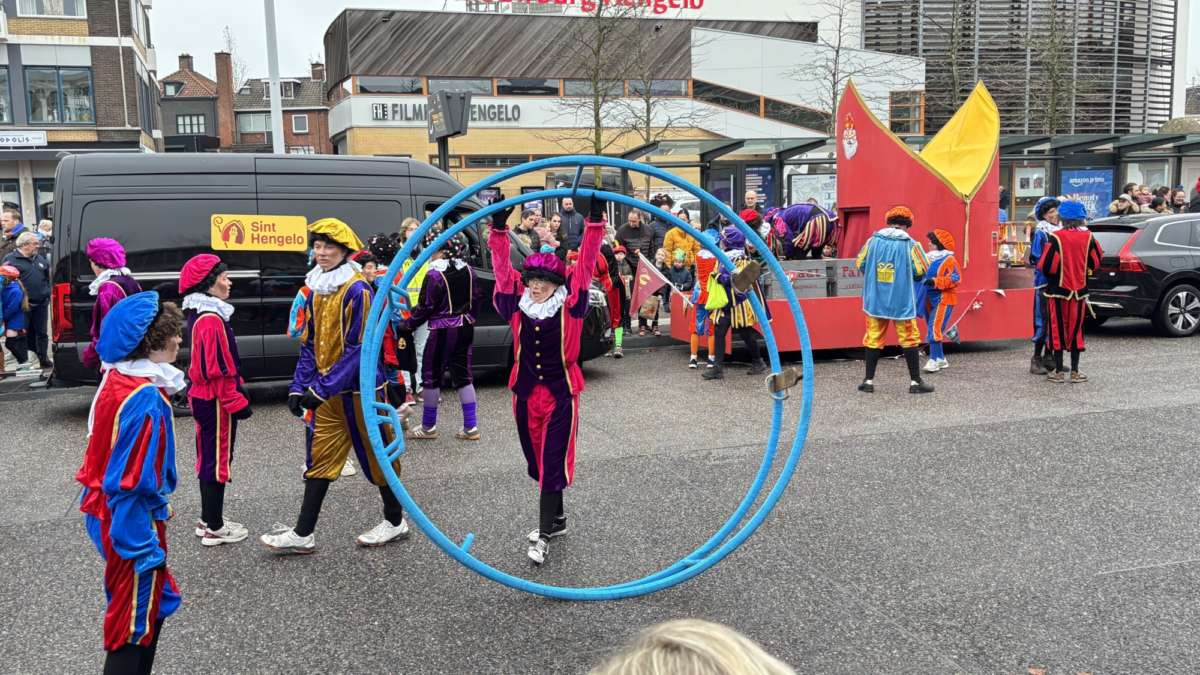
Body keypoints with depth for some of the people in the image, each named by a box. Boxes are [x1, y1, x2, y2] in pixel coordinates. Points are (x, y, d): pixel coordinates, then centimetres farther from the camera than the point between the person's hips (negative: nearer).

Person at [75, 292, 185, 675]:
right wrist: (145, 550, -22)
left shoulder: (117, 380, 3)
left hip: (105, 512, 9)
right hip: (130, 523, -9)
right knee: (137, 621, 6)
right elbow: (131, 482, -26)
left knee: (156, 602, 22)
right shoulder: (145, 398, -26)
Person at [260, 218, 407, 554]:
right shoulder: (316, 290, 8)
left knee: (376, 454, 7)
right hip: (326, 392, 7)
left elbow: (360, 348, -20)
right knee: (320, 459, 10)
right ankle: (303, 534, 16)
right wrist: (299, 387, 4)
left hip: (360, 389, -7)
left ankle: (395, 522, 24)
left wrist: (323, 388, -22)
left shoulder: (358, 290, -16)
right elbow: (309, 344, 13)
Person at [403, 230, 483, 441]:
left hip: (443, 331, -6)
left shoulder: (434, 275, -16)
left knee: (432, 375, 7)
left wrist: (409, 324, 3)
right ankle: (470, 427, 10)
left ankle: (428, 427, 17)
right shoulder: (468, 270, 3)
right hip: (465, 328, 6)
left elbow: (425, 307, -12)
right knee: (463, 374, 11)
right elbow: (477, 298, 11)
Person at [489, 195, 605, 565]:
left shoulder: (569, 303, -8)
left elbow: (586, 262, -12)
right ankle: (556, 519, 33)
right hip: (525, 392, 4)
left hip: (561, 393, -4)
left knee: (553, 463, -3)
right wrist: (498, 229, -12)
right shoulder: (517, 302, 0)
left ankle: (544, 535, 3)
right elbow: (502, 268, -3)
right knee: (537, 462, 15)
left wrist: (594, 220, -18)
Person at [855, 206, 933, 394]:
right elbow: (920, 272, -6)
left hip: (875, 301, 2)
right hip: (902, 302, -2)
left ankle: (869, 381, 12)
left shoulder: (873, 241, -2)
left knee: (873, 338, 10)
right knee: (909, 339, 7)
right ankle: (915, 382, 10)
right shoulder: (910, 244, -9)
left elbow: (861, 265, 6)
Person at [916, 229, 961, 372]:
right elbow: (923, 275, 24)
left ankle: (934, 360, -10)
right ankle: (940, 359, 18)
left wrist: (935, 282, -28)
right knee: (933, 330, 10)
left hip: (942, 300, -8)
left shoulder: (949, 260, -9)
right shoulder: (930, 259, 15)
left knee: (934, 329, -14)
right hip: (930, 300, 9)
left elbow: (955, 279, -19)